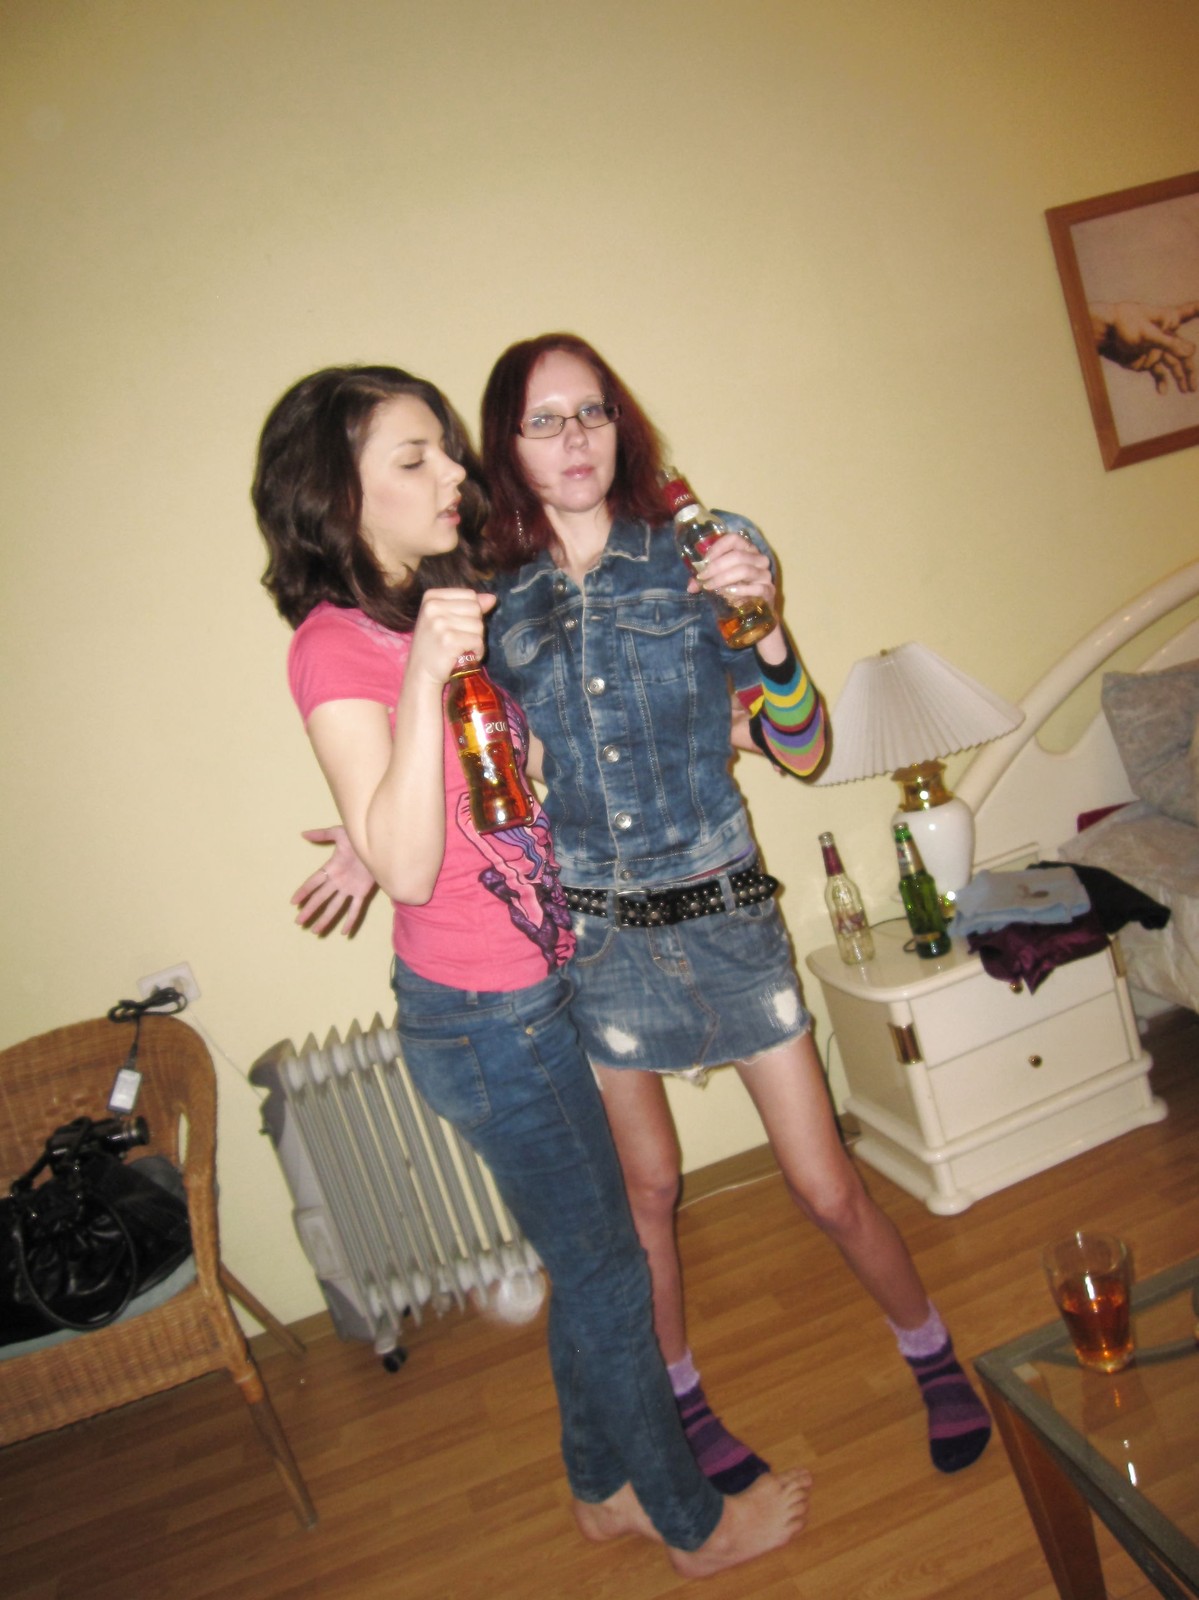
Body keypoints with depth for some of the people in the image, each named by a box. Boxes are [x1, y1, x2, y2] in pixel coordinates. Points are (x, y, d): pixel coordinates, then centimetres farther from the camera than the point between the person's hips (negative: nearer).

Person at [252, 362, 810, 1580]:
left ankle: (606, 1487, 45)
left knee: (588, 1259, 22)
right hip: (483, 1016, -8)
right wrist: (424, 673, -34)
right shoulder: (335, 645, -18)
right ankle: (692, 1523, 35)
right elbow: (406, 864, -27)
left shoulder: (448, 604, 7)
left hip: (543, 987, 8)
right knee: (603, 1271, 10)